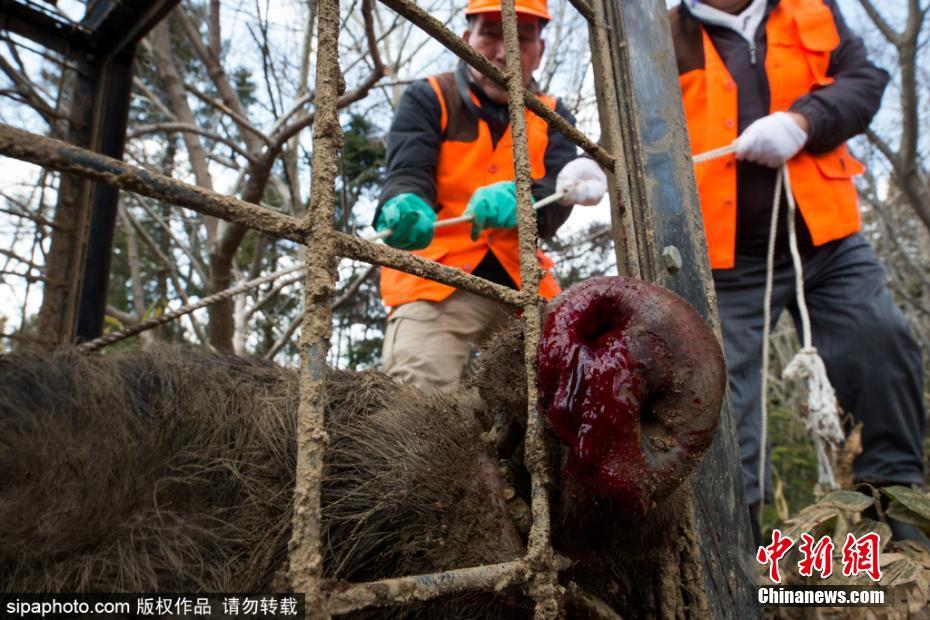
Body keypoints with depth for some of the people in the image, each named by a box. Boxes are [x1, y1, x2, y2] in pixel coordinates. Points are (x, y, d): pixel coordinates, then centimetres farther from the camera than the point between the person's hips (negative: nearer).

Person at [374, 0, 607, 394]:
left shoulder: (552, 116, 13)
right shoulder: (428, 98, 4)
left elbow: (557, 197, -4)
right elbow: (407, 173, -12)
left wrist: (516, 199, -28)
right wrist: (405, 207, -37)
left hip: (521, 284, 4)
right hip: (437, 279, -3)